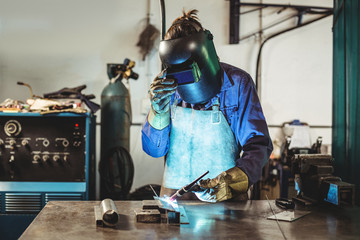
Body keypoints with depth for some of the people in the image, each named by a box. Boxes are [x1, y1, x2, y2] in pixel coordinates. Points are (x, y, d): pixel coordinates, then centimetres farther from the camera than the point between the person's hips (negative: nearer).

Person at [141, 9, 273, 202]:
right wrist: (159, 112, -14)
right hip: (173, 193, 2)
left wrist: (234, 181, -23)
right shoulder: (166, 85, 2)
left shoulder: (237, 84, -5)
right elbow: (154, 150, 4)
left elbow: (258, 144, -6)